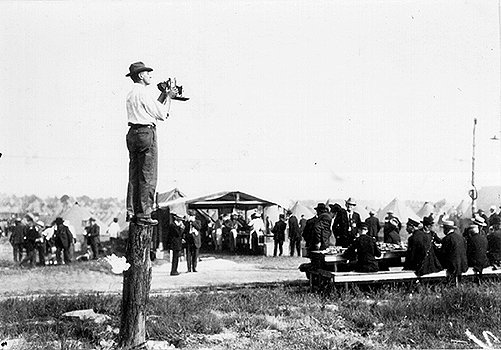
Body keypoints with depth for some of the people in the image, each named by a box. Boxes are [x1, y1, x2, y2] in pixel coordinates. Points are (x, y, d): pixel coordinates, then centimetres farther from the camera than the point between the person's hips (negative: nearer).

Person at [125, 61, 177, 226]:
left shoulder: (131, 94, 17)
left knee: (134, 175, 12)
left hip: (133, 133, 10)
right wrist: (169, 97, 4)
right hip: (146, 132, -10)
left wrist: (163, 95, 21)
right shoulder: (142, 93, -11)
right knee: (148, 176, -6)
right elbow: (162, 114, -9)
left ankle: (132, 212, 14)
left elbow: (153, 107, 21)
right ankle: (144, 214, -5)